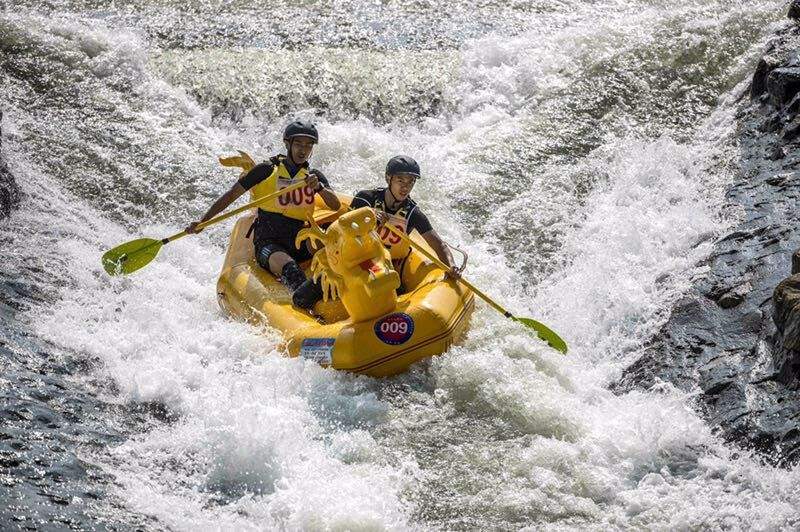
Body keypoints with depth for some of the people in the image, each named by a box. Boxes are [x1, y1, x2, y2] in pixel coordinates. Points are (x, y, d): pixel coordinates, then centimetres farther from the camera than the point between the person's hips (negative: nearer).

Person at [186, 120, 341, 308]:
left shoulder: (314, 176, 16)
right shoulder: (268, 170, 5)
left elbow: (336, 206, 3)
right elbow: (230, 196, 4)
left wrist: (319, 187, -16)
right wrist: (202, 222, -4)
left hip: (300, 243, 3)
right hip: (268, 243, -3)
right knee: (287, 265, -38)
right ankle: (302, 293, -69)